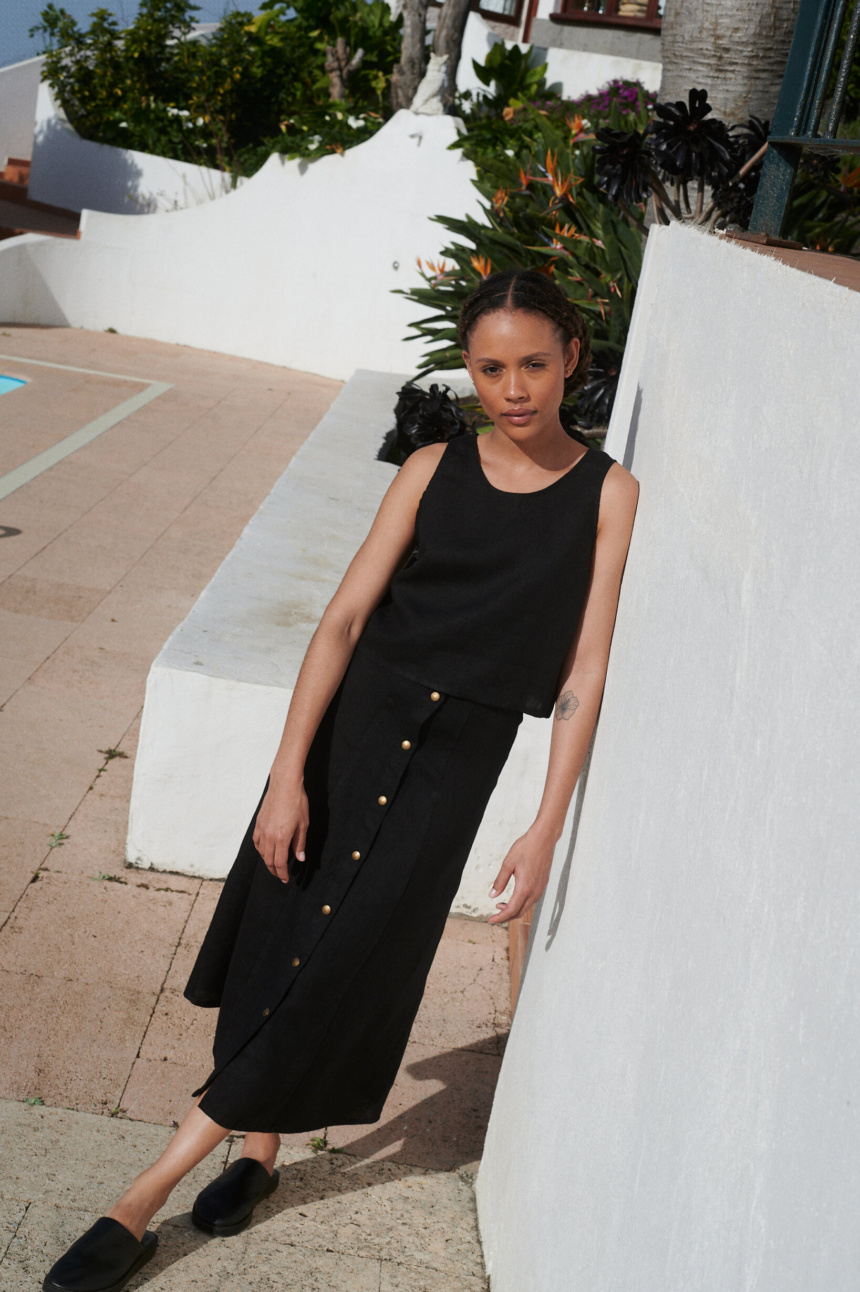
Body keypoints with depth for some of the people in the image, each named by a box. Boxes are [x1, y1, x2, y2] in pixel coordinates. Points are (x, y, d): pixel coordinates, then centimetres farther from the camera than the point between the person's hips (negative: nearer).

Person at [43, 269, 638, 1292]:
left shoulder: (607, 495, -3)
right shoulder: (434, 470, 0)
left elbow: (585, 671, -5)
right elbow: (344, 619, -4)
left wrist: (545, 833, -10)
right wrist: (288, 774, -11)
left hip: (456, 760, -2)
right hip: (354, 721, 2)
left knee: (336, 967, -2)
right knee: (279, 932, 10)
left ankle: (138, 1206, 10)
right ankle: (260, 1147, 39)